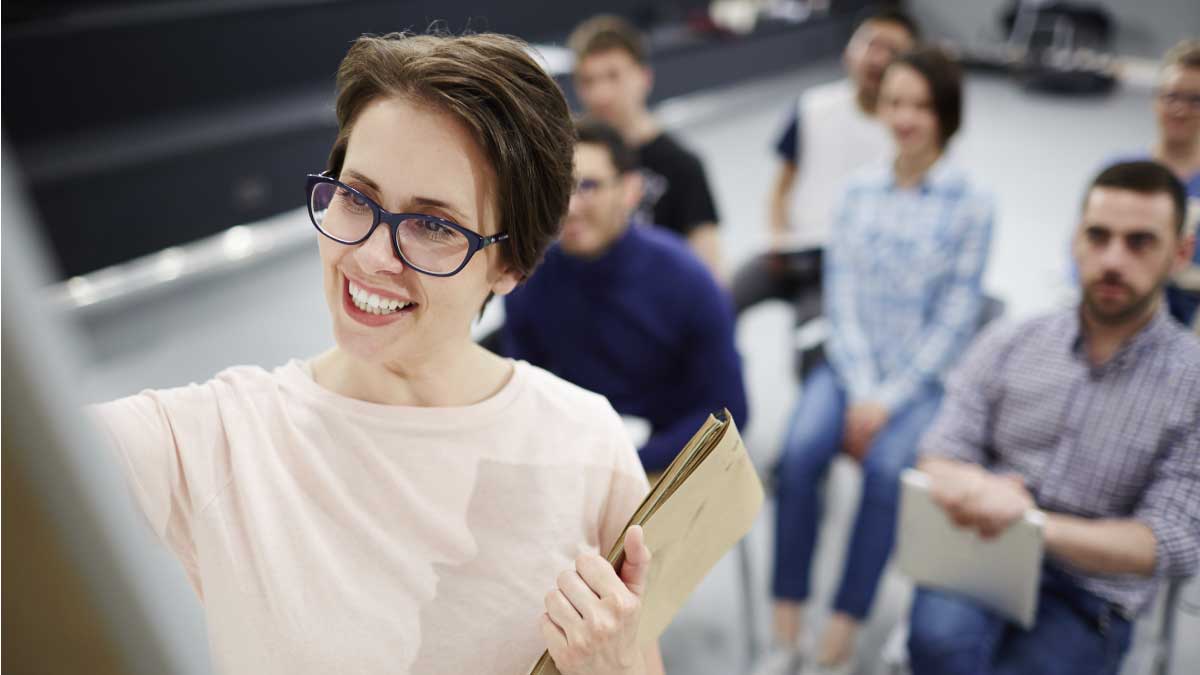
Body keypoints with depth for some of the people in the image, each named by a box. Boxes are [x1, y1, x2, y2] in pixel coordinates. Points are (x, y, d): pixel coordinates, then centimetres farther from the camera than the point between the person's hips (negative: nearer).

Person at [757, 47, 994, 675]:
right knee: (799, 451, -24)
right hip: (850, 364, 2)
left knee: (886, 467, -28)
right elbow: (840, 294, 2)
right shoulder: (860, 188, 6)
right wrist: (860, 389, -9)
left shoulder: (971, 204, -3)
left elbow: (955, 319, -6)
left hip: (924, 376, -2)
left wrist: (889, 398, -13)